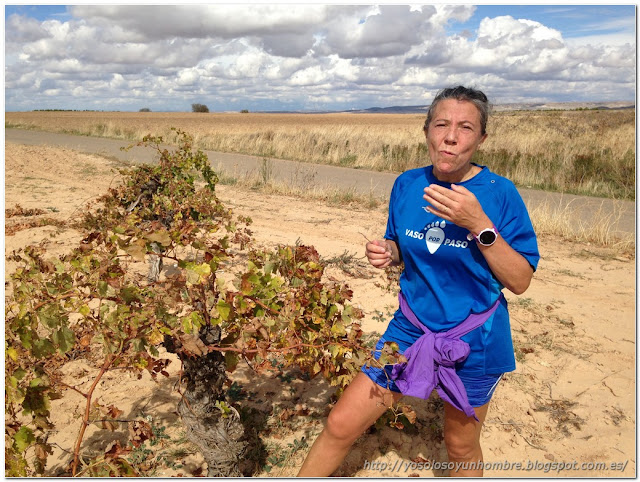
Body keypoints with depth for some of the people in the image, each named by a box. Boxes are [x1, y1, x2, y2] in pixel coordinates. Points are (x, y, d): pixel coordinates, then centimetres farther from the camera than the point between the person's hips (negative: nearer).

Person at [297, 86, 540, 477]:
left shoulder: (500, 193, -15)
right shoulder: (407, 185, -4)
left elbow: (521, 281, -15)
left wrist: (479, 224, -28)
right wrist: (387, 253, -13)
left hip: (475, 343, -2)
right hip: (411, 330, 3)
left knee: (461, 448, 18)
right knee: (341, 424, 2)